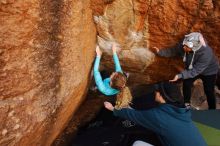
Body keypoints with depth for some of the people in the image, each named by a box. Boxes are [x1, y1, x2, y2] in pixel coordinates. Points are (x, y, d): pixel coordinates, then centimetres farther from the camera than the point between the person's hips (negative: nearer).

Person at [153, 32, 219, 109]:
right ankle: (187, 103, 31)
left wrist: (180, 76, -44)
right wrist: (160, 52, -20)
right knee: (186, 84, 5)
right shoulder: (183, 45, -29)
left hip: (208, 71, -5)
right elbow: (173, 51, -10)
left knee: (209, 91, 4)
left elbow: (195, 71, -38)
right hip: (192, 68, 5)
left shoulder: (206, 53, -43)